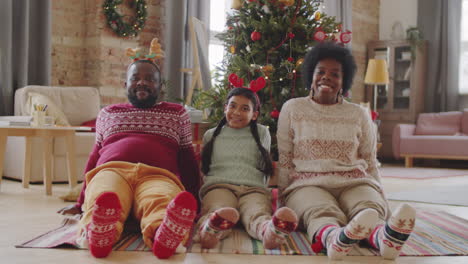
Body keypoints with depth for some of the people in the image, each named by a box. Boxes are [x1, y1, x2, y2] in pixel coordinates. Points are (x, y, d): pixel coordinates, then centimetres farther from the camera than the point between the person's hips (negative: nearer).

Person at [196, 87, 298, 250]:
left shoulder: (262, 133, 25)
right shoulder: (211, 135, 26)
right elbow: (203, 168, 29)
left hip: (253, 188, 0)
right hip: (219, 186, 0)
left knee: (258, 213, -38)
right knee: (219, 210, -39)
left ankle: (269, 230, -72)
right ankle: (209, 229, -73)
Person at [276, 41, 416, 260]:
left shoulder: (359, 114, 17)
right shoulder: (292, 109, 13)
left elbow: (370, 162, 21)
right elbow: (283, 160, 12)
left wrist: (380, 196, 14)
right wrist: (284, 195, 8)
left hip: (354, 183, 2)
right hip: (308, 184, -2)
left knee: (369, 208, -35)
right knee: (321, 212, -39)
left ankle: (384, 236, -67)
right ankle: (334, 238, -71)